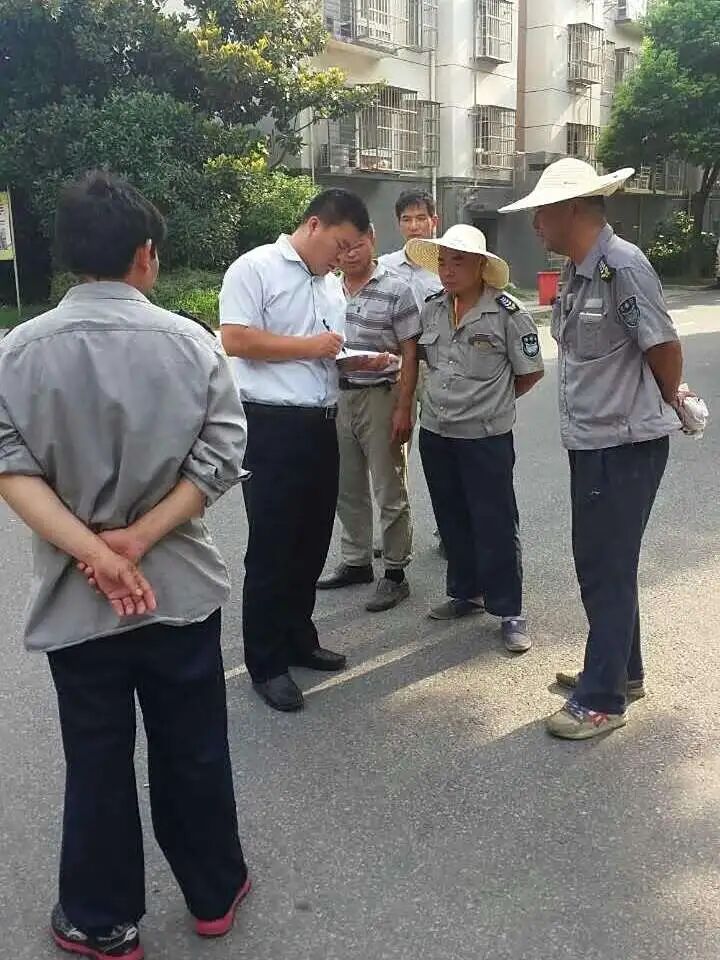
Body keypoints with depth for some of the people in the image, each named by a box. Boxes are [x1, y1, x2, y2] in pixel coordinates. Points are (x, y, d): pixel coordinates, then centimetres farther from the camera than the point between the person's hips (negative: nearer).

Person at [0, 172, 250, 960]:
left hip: (75, 597, 0)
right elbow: (220, 458, -11)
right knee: (193, 750, 17)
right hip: (180, 586, 0)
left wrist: (90, 550, -17)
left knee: (97, 762, 15)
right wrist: (137, 539, -13)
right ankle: (214, 893, 37)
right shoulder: (191, 342, -7)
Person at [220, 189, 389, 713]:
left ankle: (298, 638, 30)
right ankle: (266, 662, 11)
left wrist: (362, 361, 2)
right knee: (272, 546, -1)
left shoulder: (333, 286, 17)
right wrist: (307, 345, -15)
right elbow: (235, 339, -17)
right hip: (273, 426, -8)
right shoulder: (255, 267, -6)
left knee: (312, 541, 14)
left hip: (322, 424, 8)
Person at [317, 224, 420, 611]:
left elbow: (410, 354, -8)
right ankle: (356, 562, 28)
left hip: (380, 396, -5)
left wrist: (403, 408, -14)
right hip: (337, 396, 6)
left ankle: (395, 573, 12)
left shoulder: (396, 291, -6)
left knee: (389, 492, 2)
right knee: (347, 489, 14)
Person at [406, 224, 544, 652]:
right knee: (453, 521, 16)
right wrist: (451, 397, 9)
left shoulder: (507, 313, -12)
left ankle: (510, 611, 13)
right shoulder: (431, 309, 4)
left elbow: (530, 372, -4)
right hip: (436, 434, 6)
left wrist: (490, 401, 5)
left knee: (495, 526, 1)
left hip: (486, 437, -5)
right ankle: (466, 593, 33)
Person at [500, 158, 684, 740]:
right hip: (592, 441, 9)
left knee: (608, 571, 1)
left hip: (626, 445, -9)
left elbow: (665, 347, -14)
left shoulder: (623, 266, -20)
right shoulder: (577, 270, 8)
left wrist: (666, 405, 3)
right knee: (599, 563, 19)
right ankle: (620, 671, 36)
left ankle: (602, 700, 15)